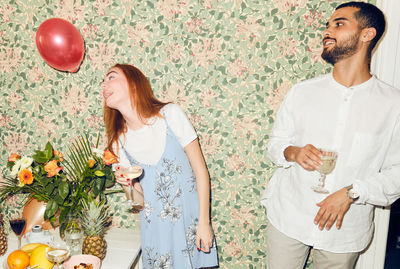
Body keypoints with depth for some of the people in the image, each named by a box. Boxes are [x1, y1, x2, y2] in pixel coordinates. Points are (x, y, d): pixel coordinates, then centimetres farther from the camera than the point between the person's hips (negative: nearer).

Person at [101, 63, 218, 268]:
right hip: (155, 230, 2)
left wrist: (204, 222, -10)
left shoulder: (170, 114, -12)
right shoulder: (118, 142, -4)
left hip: (191, 222, -2)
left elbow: (200, 170, -8)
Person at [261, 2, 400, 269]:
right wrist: (294, 153, -15)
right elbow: (276, 142, 6)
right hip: (288, 217, 1)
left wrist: (351, 192, -18)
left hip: (345, 228, -1)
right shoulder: (302, 92, -1)